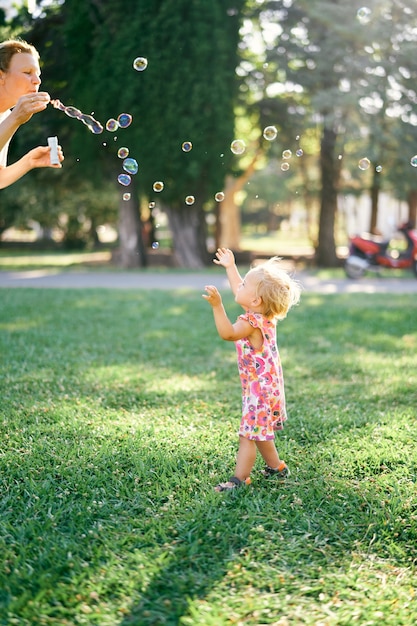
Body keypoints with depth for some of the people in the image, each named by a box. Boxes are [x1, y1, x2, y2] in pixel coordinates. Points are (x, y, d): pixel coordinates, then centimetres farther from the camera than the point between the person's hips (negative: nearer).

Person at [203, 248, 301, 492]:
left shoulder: (251, 322, -23)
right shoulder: (265, 316, 5)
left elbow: (228, 333, -42)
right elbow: (239, 290, 22)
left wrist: (217, 305, -48)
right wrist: (230, 267, 29)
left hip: (260, 391, -10)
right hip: (269, 387, 10)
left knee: (248, 435, -7)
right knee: (260, 433, 22)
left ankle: (239, 479, -4)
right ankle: (276, 467, 35)